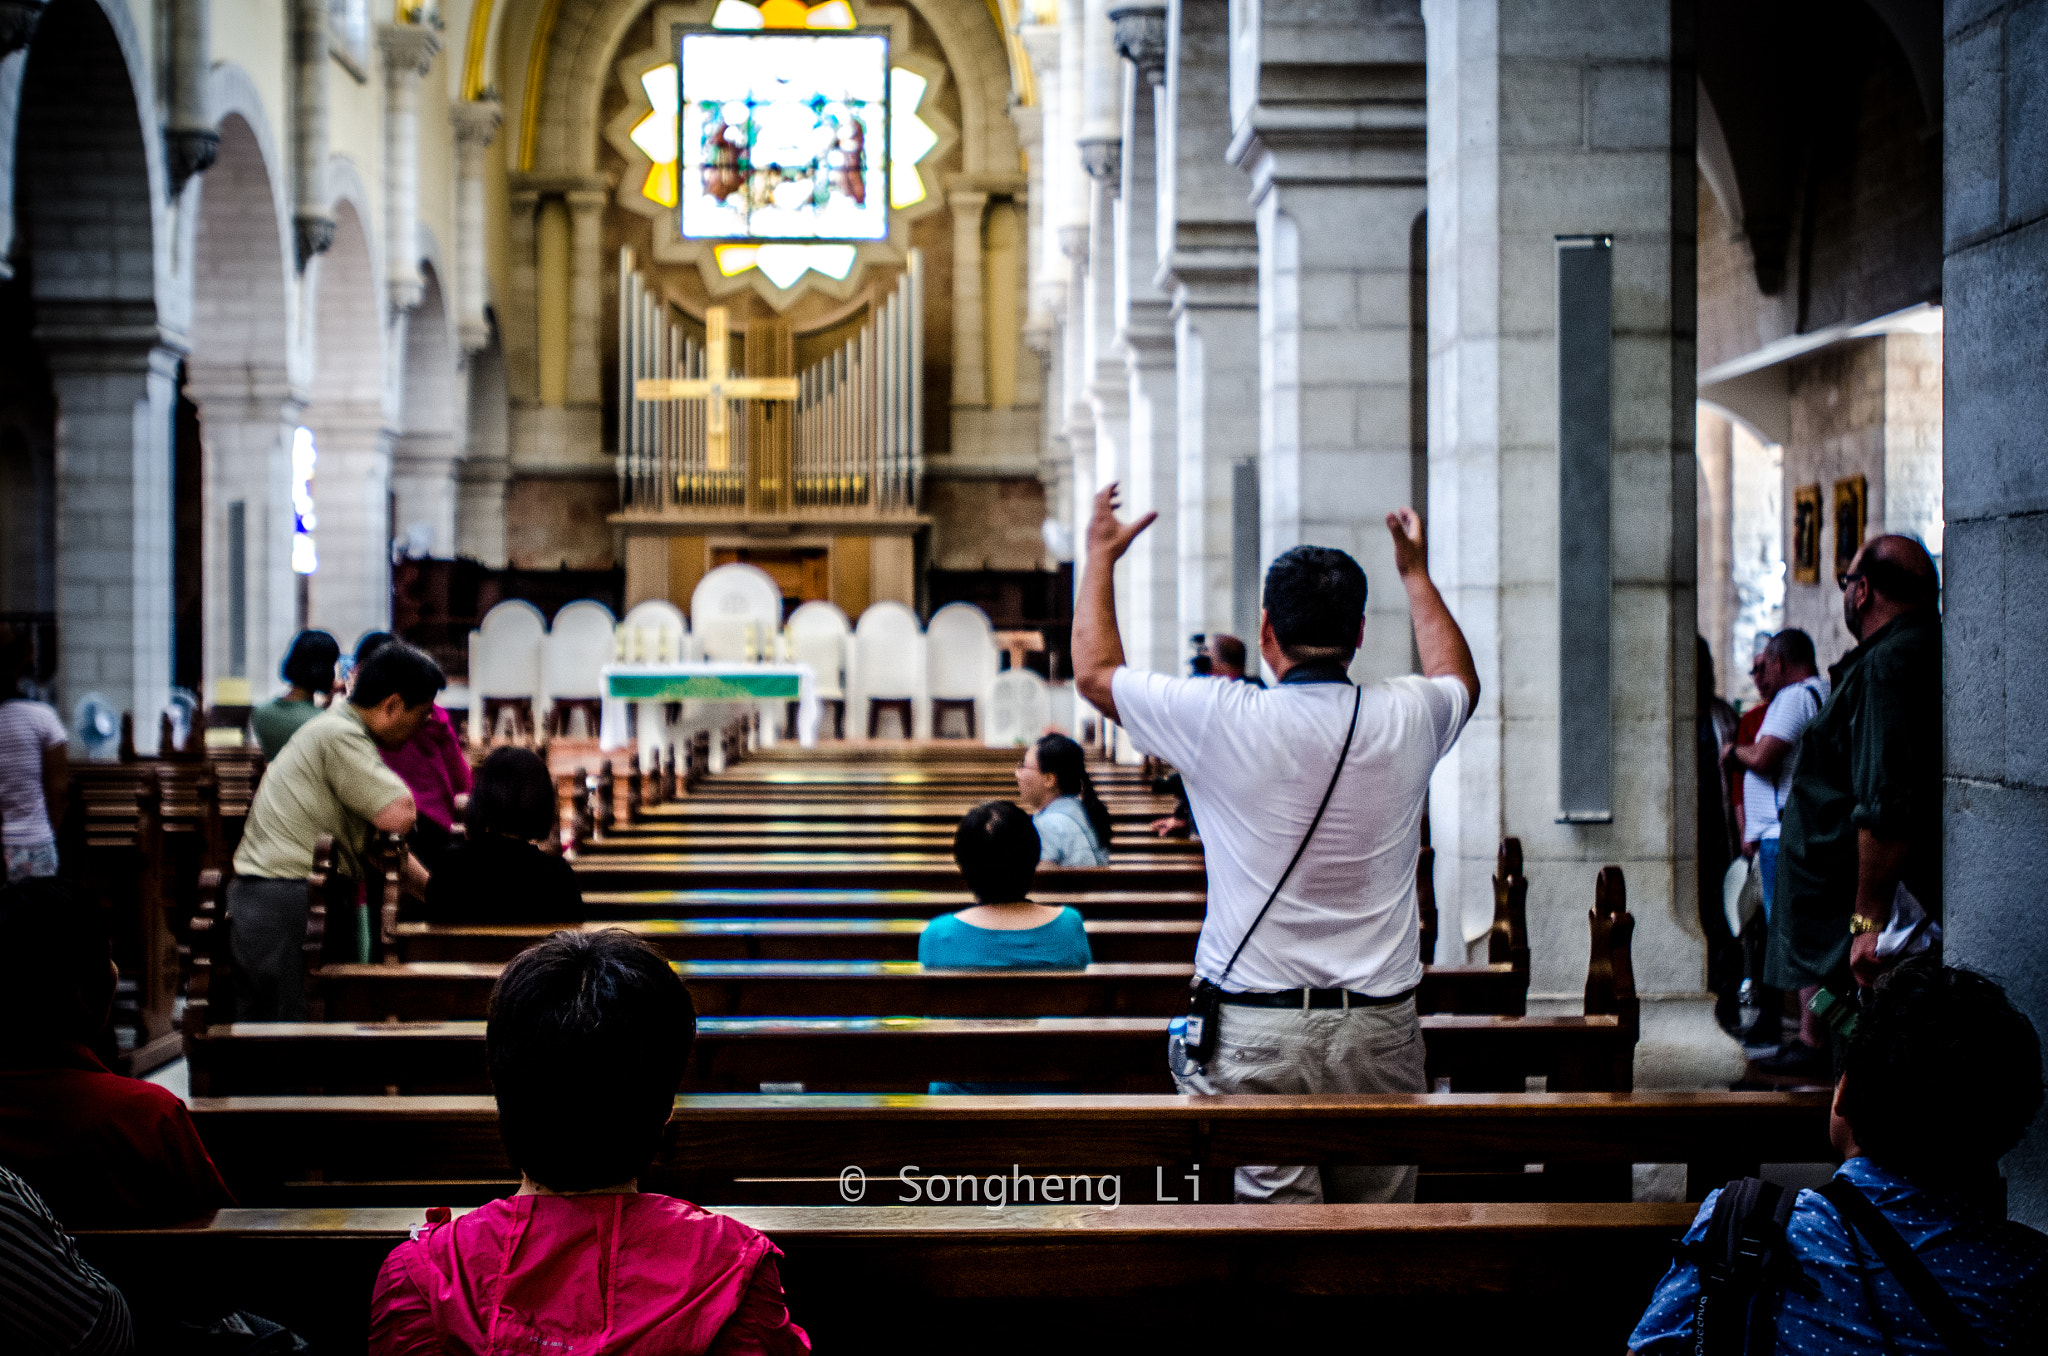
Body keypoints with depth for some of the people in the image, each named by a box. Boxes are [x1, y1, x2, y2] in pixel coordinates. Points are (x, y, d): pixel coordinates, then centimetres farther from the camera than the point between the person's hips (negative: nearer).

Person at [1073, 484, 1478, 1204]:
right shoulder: (1406, 718, 0)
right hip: (1382, 1027, 3)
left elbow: (1094, 672, 7)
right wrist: (1416, 573, 39)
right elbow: (1459, 679, 27)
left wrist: (1101, 556, 21)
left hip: (1257, 1030, -3)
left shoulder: (1225, 721, -10)